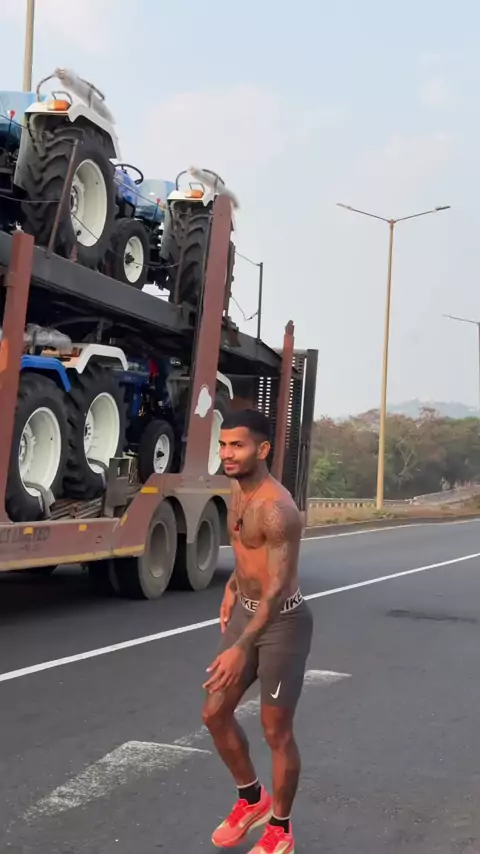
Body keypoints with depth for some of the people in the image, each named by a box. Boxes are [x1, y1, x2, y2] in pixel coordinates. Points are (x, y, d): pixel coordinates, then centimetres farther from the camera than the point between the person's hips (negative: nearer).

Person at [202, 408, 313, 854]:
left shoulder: (277, 509, -27)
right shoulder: (238, 489, 2)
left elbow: (278, 587, -33)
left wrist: (241, 648, -41)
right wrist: (232, 585, 17)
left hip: (283, 622, -8)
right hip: (246, 612, 9)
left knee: (276, 731, 2)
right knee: (215, 714, 11)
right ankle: (252, 800, 32)